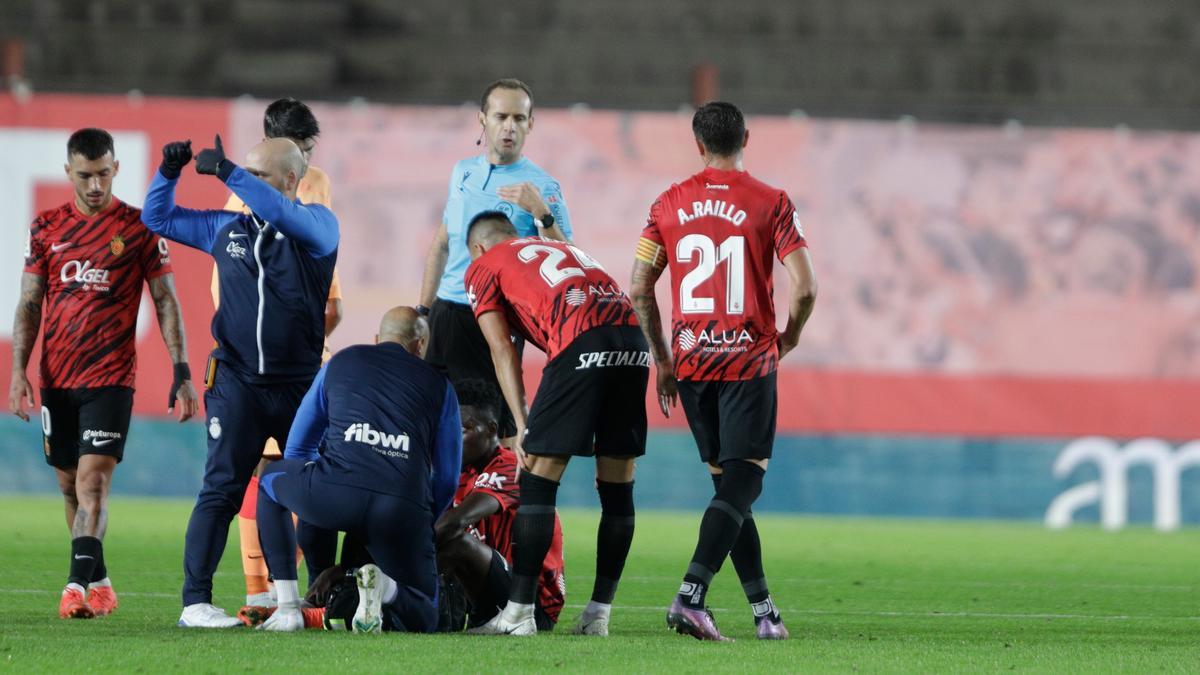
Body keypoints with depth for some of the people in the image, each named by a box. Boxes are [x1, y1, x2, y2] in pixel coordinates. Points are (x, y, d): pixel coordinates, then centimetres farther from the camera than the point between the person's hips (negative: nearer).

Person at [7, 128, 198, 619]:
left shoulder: (138, 228, 0)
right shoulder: (46, 228, 8)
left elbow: (166, 302, 3)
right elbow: (29, 304, 11)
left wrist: (181, 373, -3)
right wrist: (18, 370, 1)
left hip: (110, 379, -4)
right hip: (55, 379, 4)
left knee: (93, 481, -16)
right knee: (70, 486, 9)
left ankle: (78, 585, -22)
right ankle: (98, 583, 20)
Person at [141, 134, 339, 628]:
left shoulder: (317, 226, -1)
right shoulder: (227, 227, 9)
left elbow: (283, 215, -24)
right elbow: (158, 218, 18)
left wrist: (228, 173, -29)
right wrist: (169, 172, 0)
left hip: (300, 383, -1)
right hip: (237, 382, 1)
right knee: (221, 490, -7)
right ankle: (196, 601, -8)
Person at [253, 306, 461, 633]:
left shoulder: (341, 362, 25)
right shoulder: (438, 383, 23)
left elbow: (296, 449, 32)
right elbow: (447, 479, 23)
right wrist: (423, 524, 38)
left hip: (335, 495, 0)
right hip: (406, 506, 0)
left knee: (271, 481, 34)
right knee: (422, 618, 20)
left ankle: (288, 609, 22)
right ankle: (385, 588, -18)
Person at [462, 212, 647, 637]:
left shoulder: (482, 268, 20)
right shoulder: (562, 249, 38)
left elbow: (502, 349, 9)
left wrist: (522, 423, 4)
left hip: (580, 346, -6)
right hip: (633, 338, 6)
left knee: (538, 481, 2)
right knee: (617, 485, 11)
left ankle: (520, 612, 2)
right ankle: (599, 613, 15)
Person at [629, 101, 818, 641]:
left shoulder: (669, 205, 5)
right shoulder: (771, 204, -4)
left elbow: (639, 289, 4)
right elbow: (804, 288, -9)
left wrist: (661, 361, 14)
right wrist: (786, 339, 10)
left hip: (691, 364, 4)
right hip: (749, 363, -4)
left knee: (728, 482, 13)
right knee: (742, 481, -5)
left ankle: (762, 608, 14)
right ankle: (690, 596, -23)